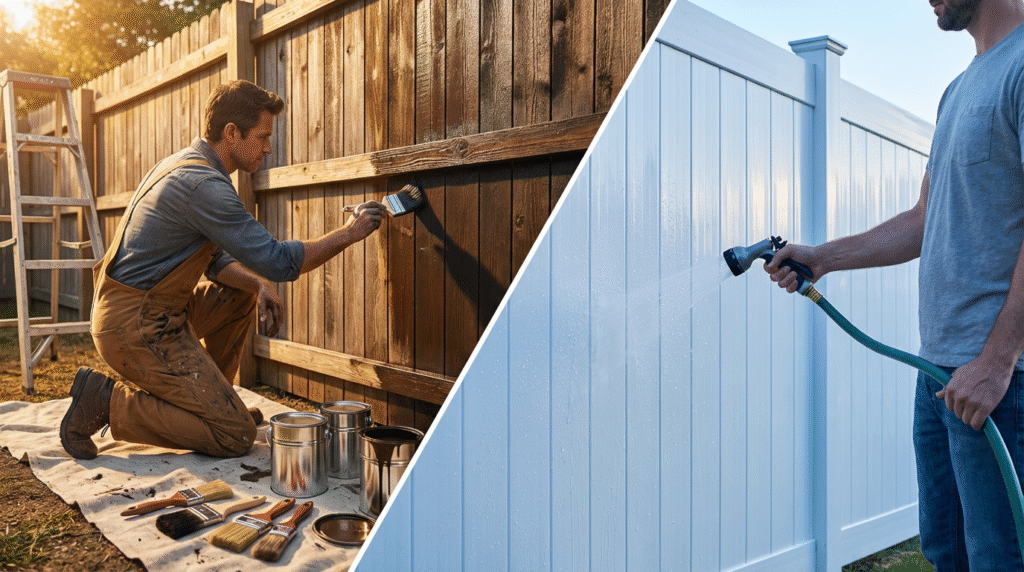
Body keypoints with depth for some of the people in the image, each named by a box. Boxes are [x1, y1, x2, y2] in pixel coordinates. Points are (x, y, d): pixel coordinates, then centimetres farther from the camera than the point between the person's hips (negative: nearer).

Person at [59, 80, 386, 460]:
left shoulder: (187, 164, 12)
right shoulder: (203, 184, -21)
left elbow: (214, 258, 16)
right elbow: (277, 260, -20)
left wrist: (259, 284, -1)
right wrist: (347, 234, -9)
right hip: (136, 327, -10)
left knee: (242, 295, 23)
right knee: (236, 435, -9)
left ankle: (210, 399, 25)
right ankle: (107, 402, -5)